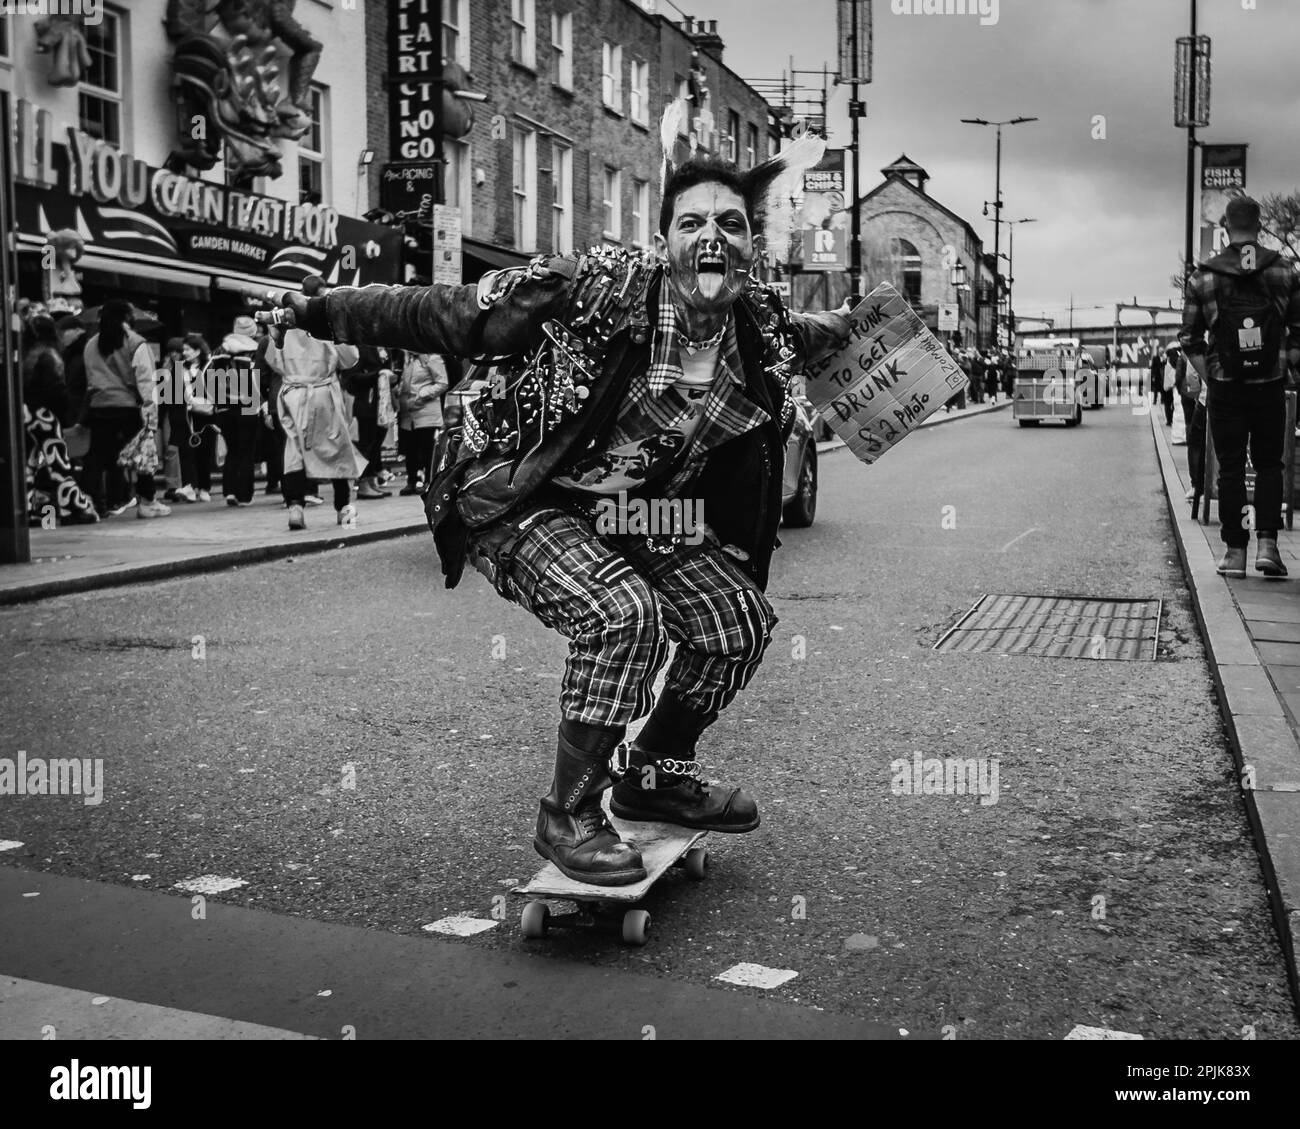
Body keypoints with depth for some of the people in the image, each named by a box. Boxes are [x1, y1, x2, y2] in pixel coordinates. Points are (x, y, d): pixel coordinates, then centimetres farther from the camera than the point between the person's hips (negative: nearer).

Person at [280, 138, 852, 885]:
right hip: (517, 502, -7)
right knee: (624, 614, -30)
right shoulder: (597, 291, -25)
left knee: (742, 622, 3)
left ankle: (656, 775, 27)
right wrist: (318, 314, -18)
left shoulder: (761, 327, -6)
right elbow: (449, 316, -20)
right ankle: (568, 816, -10)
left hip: (633, 511, 7)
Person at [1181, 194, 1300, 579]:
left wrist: (1210, 381, 8)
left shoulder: (1203, 277, -2)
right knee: (1269, 465, 12)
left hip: (1225, 388, 0)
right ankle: (1267, 543, 0)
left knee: (1230, 470, 7)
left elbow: (1191, 341, -1)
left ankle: (1235, 551, 7)